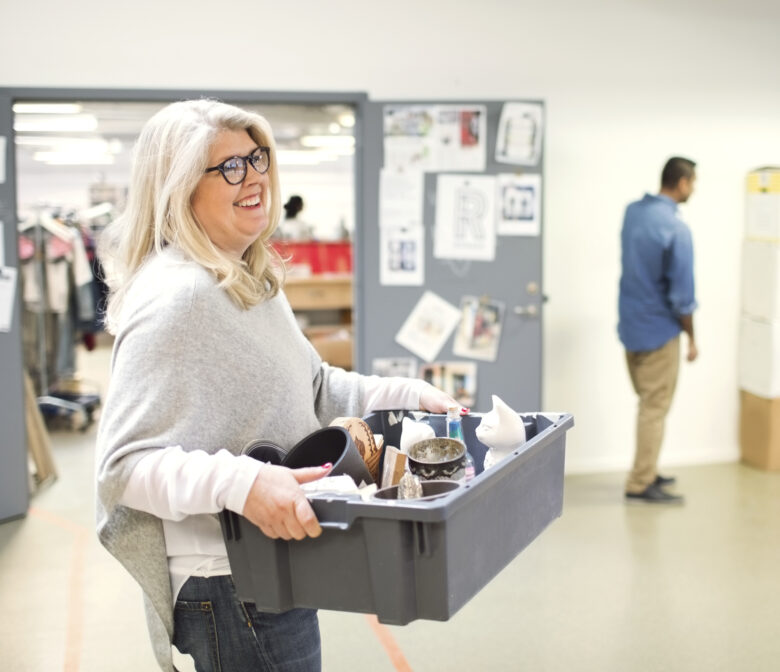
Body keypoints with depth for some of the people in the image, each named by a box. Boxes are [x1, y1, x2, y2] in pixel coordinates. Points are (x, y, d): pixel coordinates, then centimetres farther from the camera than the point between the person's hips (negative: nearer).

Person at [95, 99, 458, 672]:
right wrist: (240, 483, -40)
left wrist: (410, 395, 10)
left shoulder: (255, 281, 9)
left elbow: (314, 388, 20)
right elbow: (125, 463, -26)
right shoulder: (175, 298, -22)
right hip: (229, 587, -9)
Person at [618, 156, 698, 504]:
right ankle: (640, 484, 6)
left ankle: (647, 472, 27)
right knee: (655, 408, 1)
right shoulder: (676, 229, -21)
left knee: (649, 403, 19)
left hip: (630, 325, 8)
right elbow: (682, 293, -17)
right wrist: (692, 338, -5)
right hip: (659, 329, -8)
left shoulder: (632, 212, 2)